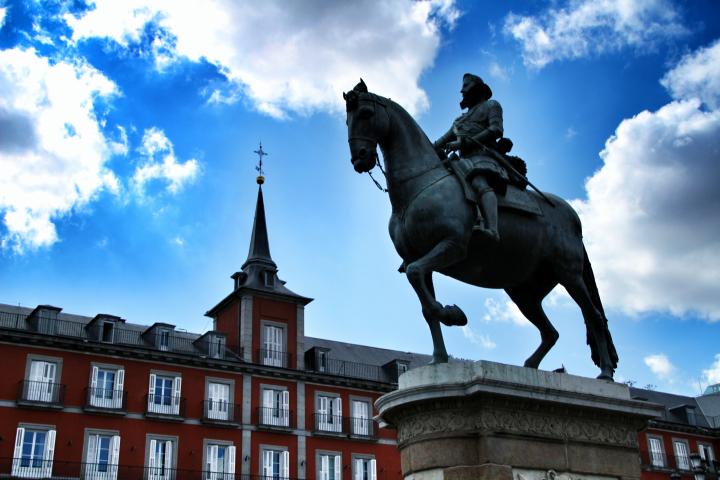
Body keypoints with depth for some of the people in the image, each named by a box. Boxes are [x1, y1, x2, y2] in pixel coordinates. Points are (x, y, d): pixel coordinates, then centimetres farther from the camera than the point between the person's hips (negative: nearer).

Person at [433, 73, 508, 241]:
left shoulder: (491, 105, 17)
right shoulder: (460, 119, 36)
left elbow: (496, 131, -2)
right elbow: (444, 140, 25)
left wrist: (463, 143, -10)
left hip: (483, 155, -7)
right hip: (464, 160, 7)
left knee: (480, 182, -36)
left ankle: (492, 229, -60)